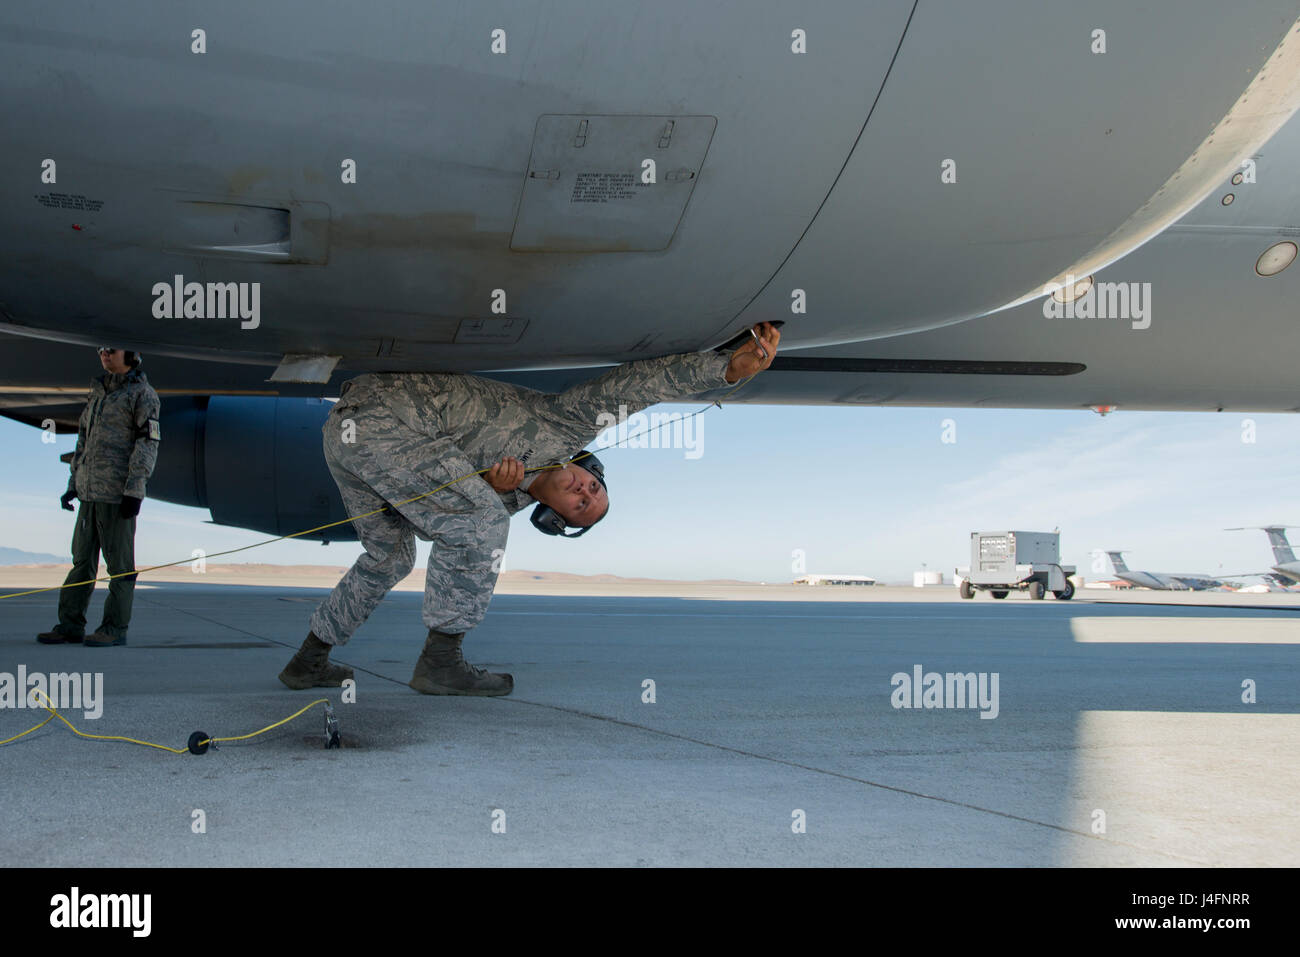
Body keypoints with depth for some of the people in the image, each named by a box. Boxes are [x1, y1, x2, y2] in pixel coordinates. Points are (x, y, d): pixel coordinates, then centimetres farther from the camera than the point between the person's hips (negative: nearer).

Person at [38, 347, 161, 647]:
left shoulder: (142, 393, -3)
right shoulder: (98, 392, 19)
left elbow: (148, 442, -11)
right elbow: (84, 440, 23)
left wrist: (135, 490, -17)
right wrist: (74, 483, 18)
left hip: (118, 492, -7)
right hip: (90, 491, 7)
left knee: (119, 561, -2)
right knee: (82, 558, 8)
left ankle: (115, 628, 4)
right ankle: (70, 626, 13)